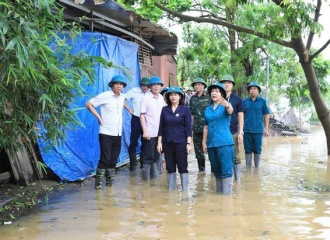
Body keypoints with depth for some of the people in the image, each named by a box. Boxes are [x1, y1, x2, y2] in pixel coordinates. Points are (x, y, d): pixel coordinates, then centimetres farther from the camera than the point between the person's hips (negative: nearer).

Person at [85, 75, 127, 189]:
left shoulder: (122, 97, 9)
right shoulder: (105, 96, -10)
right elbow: (88, 104, -8)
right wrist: (98, 117, -10)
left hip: (118, 134, 6)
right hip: (106, 133, -6)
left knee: (113, 159, 11)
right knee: (105, 159, -8)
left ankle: (110, 181, 21)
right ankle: (98, 182, 2)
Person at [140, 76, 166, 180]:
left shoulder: (161, 98, 10)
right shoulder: (146, 98, -7)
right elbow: (142, 115, -8)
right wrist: (145, 131, -15)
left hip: (160, 132, 6)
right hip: (150, 132, -5)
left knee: (157, 155, 11)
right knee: (148, 156, -1)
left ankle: (155, 174, 21)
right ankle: (146, 175, 8)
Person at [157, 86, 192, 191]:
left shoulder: (185, 109, -1)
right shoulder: (165, 109, 6)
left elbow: (188, 128, -3)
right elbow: (161, 127, 7)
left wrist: (189, 143, -9)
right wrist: (159, 142, 2)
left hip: (180, 142, -3)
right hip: (167, 142, 3)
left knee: (183, 167, 1)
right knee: (170, 168, 8)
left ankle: (185, 191, 7)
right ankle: (171, 190, 16)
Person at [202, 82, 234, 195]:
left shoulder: (225, 106, -2)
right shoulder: (208, 109, 12)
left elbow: (230, 111, -27)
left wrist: (227, 105, -49)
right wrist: (204, 142, 13)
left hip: (225, 143, -5)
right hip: (211, 143, 5)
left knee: (226, 170, -5)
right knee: (216, 170, 15)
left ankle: (227, 194, 1)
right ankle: (219, 192, 27)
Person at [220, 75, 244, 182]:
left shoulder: (237, 99, 4)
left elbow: (240, 116, 5)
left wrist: (240, 132, -3)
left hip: (233, 132, -1)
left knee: (235, 157, 4)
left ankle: (237, 180, 12)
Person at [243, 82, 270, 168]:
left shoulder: (262, 101, 2)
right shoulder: (245, 101, 5)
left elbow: (266, 115, 4)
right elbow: (242, 115, 9)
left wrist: (266, 128, 1)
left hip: (258, 130, -1)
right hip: (247, 130, 1)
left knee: (257, 150, 6)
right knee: (248, 149, 7)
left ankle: (257, 167, 17)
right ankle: (248, 167, 16)